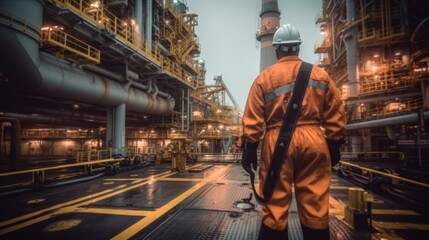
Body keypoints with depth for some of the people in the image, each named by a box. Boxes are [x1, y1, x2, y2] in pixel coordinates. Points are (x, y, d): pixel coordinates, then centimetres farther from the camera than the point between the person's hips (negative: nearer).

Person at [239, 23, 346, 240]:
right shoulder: (320, 75, 11)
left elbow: (252, 119, -2)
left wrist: (248, 149, 2)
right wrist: (334, 145, 16)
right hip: (313, 141, 2)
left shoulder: (264, 77, 4)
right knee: (315, 206, 9)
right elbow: (336, 116, 9)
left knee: (275, 206, 5)